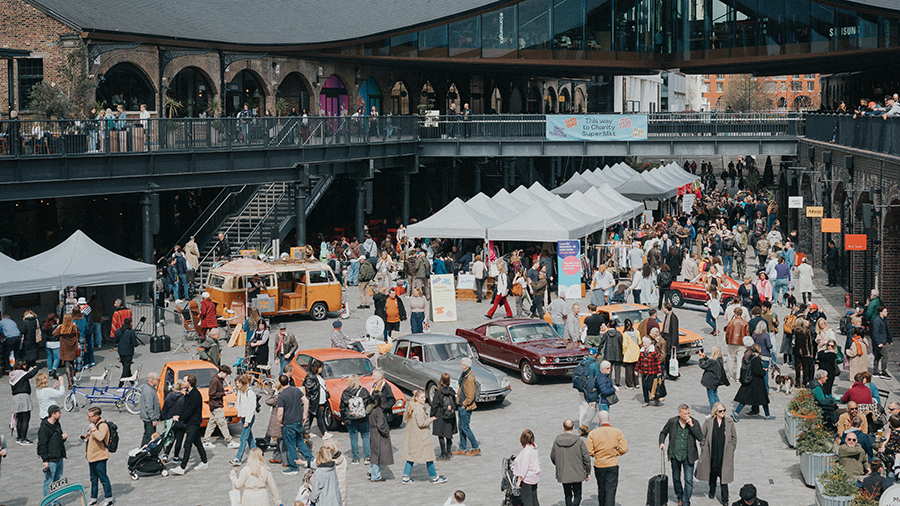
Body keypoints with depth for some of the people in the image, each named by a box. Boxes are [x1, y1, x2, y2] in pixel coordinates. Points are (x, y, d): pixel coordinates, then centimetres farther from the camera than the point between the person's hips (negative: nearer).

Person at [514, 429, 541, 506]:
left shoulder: (526, 450, -21)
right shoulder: (534, 449, 5)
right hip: (535, 477, 9)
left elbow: (524, 466, -22)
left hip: (527, 478, -9)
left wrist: (519, 480, -17)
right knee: (534, 500, 15)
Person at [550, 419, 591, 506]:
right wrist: (588, 473, 6)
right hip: (577, 474, -3)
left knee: (568, 496, 16)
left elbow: (552, 457, 8)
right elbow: (586, 458, -7)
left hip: (562, 475, 3)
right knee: (577, 495, 7)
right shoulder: (579, 441, -12)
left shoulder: (556, 441, -3)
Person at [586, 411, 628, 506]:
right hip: (613, 465, -1)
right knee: (611, 490, -3)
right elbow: (624, 449, -10)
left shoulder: (593, 433, -6)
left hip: (599, 465, 1)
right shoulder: (617, 432, -6)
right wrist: (616, 453, 8)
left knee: (601, 489, 18)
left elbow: (589, 452, -9)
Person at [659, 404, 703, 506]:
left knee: (689, 480, -7)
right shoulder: (672, 422, -6)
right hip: (675, 455, 2)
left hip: (688, 457, -2)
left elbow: (700, 438, -18)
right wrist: (662, 442, -7)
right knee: (676, 478, 17)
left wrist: (692, 425, -24)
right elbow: (663, 433, 10)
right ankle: (680, 497, 40)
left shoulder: (695, 423, -8)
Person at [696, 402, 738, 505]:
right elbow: (703, 437, 5)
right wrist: (704, 450, 1)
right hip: (712, 455, 1)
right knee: (712, 473, 15)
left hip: (724, 455, -1)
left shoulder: (729, 422, 0)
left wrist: (731, 449, 2)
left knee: (724, 476, -3)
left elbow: (734, 437, 8)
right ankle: (712, 491, 38)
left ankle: (725, 499, 3)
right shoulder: (708, 422, -2)